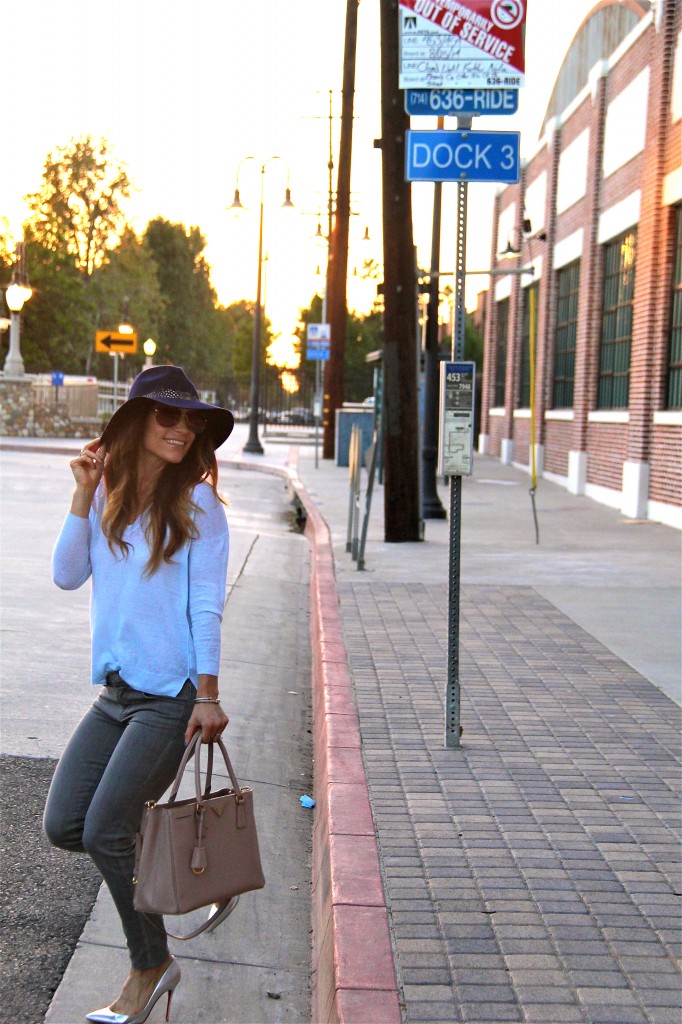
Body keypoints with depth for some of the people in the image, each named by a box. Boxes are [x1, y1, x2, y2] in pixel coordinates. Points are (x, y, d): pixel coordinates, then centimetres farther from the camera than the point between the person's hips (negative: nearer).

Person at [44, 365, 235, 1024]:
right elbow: (67, 576, 1)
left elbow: (206, 605, -8)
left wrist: (208, 695, -13)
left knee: (104, 832, -9)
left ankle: (152, 967, 12)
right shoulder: (107, 497, 8)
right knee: (63, 827, 1)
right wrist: (83, 495, -5)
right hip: (116, 691, 6)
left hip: (170, 696, -6)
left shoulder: (196, 504, -5)